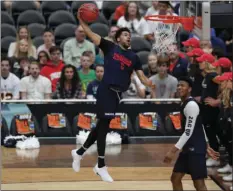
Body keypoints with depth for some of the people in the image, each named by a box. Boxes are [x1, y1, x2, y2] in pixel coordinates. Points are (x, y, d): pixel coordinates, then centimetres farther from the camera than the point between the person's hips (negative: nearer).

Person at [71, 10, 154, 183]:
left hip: (118, 93, 6)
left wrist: (148, 83, -14)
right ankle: (101, 166, -2)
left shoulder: (134, 57, 14)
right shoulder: (110, 47, 2)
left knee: (102, 126, 13)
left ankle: (79, 152, 30)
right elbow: (91, 35, -5)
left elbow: (141, 75, 8)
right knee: (103, 126, -6)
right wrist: (81, 20, -19)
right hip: (106, 90, -6)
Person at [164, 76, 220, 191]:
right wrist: (206, 146, 23)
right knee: (175, 178, 11)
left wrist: (173, 151, -24)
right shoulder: (184, 104, 14)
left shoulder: (191, 105, -17)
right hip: (188, 148, 10)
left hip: (196, 149, -10)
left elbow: (188, 132, -22)